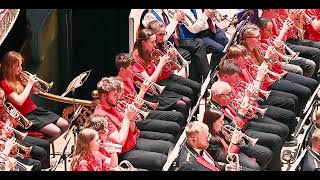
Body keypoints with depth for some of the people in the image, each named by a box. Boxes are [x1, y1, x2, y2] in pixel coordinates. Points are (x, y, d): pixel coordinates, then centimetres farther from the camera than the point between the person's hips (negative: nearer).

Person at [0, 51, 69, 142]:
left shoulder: (17, 79, 12)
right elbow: (19, 101, -24)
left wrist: (33, 84, -1)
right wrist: (29, 84, -16)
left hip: (35, 110, 9)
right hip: (26, 116, -9)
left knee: (65, 125, -1)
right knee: (56, 131, -23)